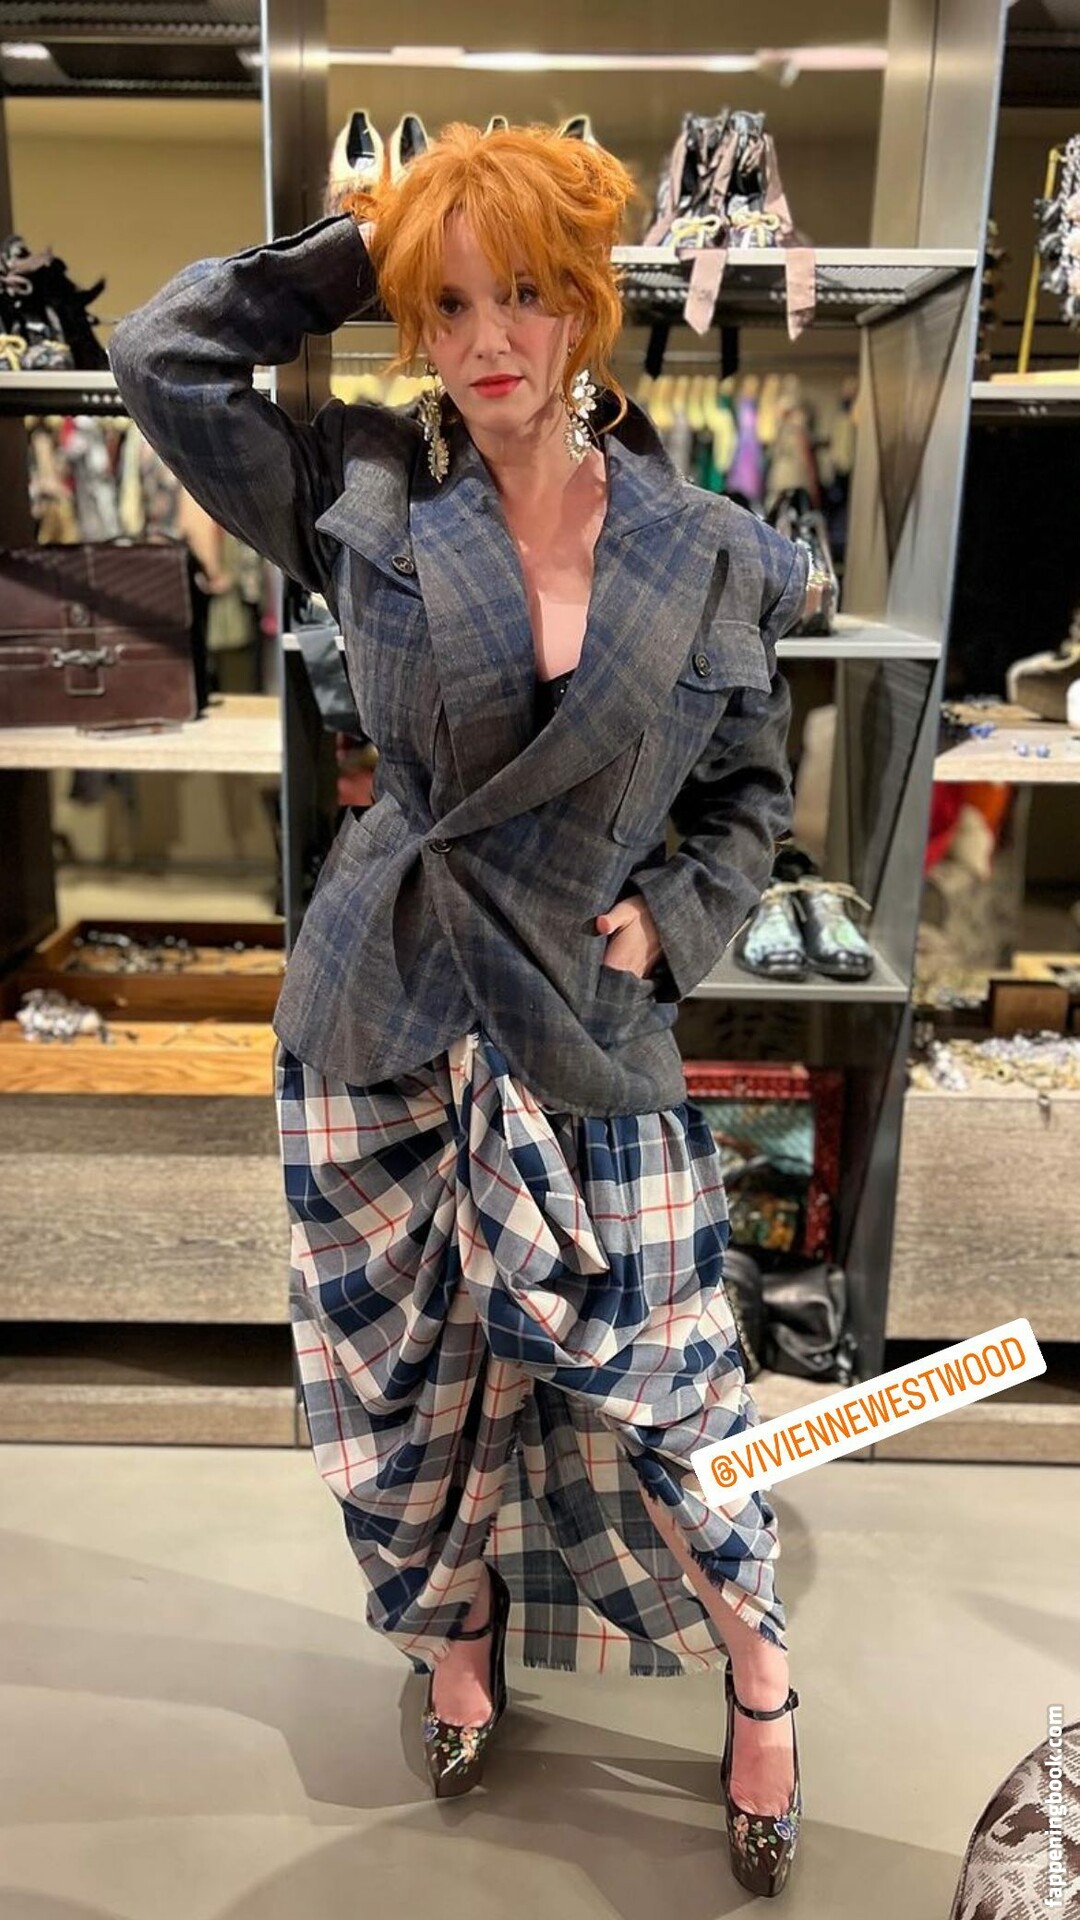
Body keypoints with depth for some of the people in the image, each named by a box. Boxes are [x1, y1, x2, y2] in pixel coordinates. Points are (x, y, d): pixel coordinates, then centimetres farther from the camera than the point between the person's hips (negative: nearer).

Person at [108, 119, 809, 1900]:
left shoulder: (714, 557, 0)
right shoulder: (367, 498, 0)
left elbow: (754, 797, 9)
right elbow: (163, 350, 3)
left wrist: (668, 922, -6)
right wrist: (364, 247, 1)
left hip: (591, 1016, -1)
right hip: (384, 1010, 1)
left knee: (649, 1375, 6)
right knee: (415, 1366, 15)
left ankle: (760, 1682, 35)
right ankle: (457, 1638, 46)